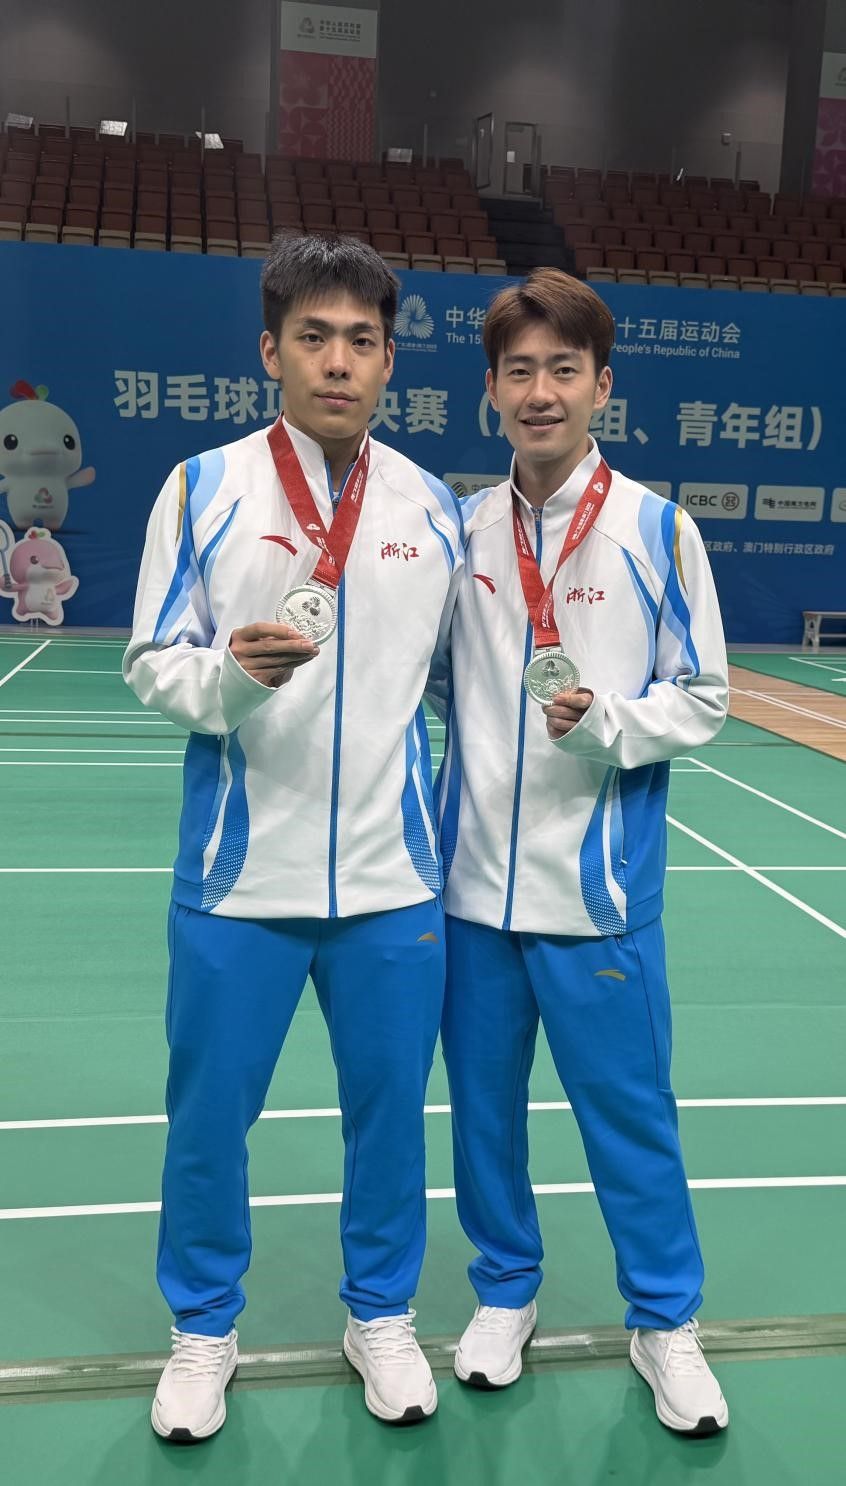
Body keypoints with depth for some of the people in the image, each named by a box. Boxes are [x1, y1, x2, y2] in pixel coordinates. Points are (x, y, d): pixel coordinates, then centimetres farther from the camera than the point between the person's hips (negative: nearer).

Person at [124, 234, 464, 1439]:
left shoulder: (434, 507, 4)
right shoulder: (203, 489, -3)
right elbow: (152, 666, -4)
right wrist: (231, 672, -25)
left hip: (392, 878, 2)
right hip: (239, 877, -1)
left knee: (390, 1108, 13)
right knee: (208, 1114, 11)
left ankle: (382, 1315, 37)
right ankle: (203, 1328, 35)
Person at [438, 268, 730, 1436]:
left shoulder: (658, 530, -5)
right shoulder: (459, 529, 4)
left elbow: (701, 701, -3)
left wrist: (607, 721, -21)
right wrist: (422, 831, 6)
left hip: (599, 893, -3)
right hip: (470, 882, 3)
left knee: (629, 1114, 8)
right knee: (483, 1105, 14)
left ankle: (666, 1322, 30)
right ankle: (506, 1291, 37)